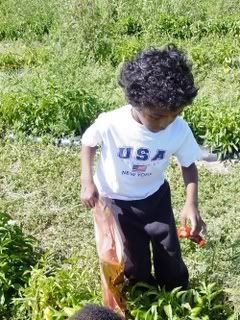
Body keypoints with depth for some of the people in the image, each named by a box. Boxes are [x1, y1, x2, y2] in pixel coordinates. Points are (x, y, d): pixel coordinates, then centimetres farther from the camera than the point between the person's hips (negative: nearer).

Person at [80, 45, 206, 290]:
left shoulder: (179, 130, -25)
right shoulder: (110, 123, -30)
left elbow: (189, 166, -7)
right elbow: (88, 143, -7)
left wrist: (191, 204, -22)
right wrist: (87, 182, -18)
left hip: (155, 197, 2)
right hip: (116, 200, -1)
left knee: (170, 254, 13)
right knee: (134, 260, 12)